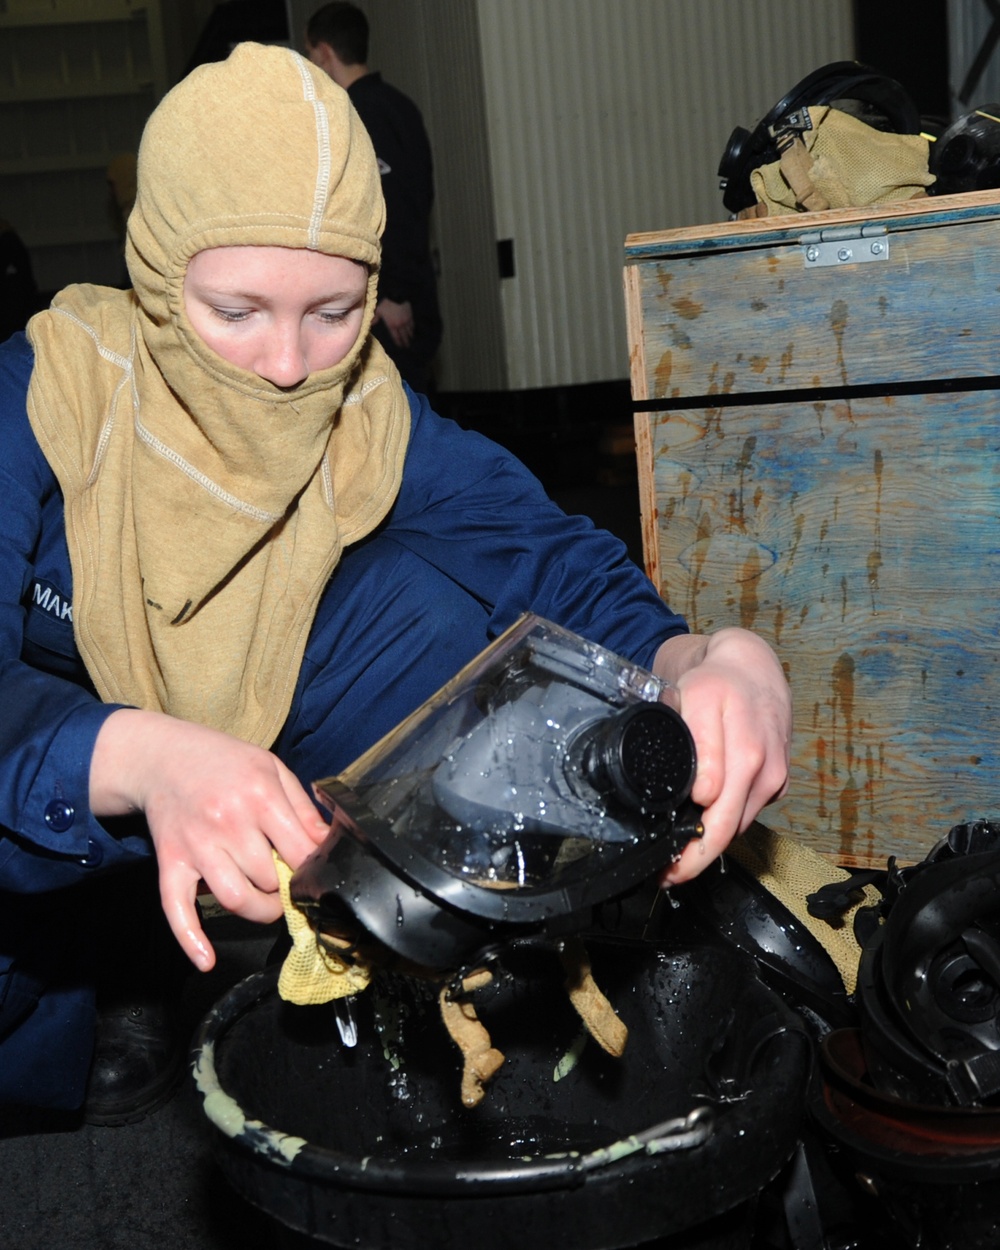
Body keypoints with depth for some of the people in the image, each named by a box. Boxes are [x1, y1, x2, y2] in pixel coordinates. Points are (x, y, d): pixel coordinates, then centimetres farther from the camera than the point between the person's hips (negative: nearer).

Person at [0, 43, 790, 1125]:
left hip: (244, 820, 2)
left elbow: (566, 573, -23)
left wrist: (714, 662, -45)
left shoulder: (373, 428, -13)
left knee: (418, 599, -21)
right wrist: (144, 757, -57)